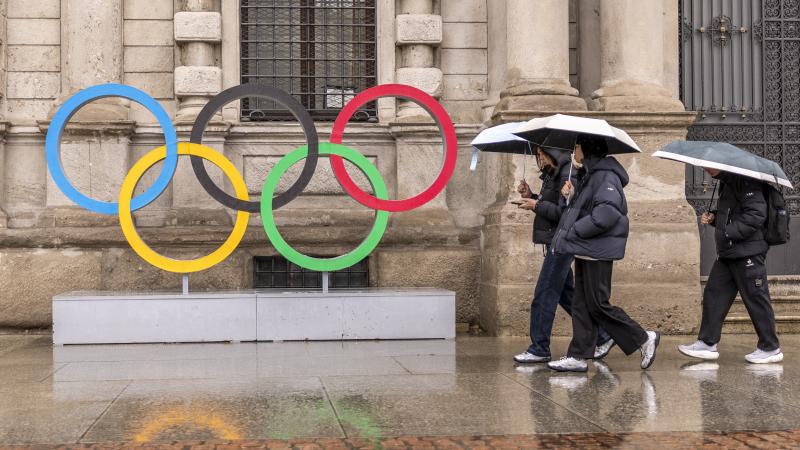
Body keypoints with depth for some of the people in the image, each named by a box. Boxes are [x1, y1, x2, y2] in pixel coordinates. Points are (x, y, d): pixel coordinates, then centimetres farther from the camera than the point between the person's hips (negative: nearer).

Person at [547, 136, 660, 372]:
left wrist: (572, 232, -19)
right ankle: (578, 357, 12)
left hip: (598, 251, -10)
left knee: (598, 304, -5)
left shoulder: (605, 176, -15)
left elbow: (606, 214, -26)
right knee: (581, 305, 9)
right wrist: (571, 195, 4)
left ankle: (644, 338, 8)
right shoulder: (587, 175, 17)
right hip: (585, 250, 10)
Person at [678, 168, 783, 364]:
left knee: (756, 298, -1)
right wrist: (713, 218, 9)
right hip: (728, 253, 10)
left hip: (748, 253, -10)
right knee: (713, 294, 8)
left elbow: (756, 215, -22)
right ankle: (707, 343, 13)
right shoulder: (726, 183, 16)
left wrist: (728, 233, -22)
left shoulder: (745, 181, -15)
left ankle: (770, 349, 10)